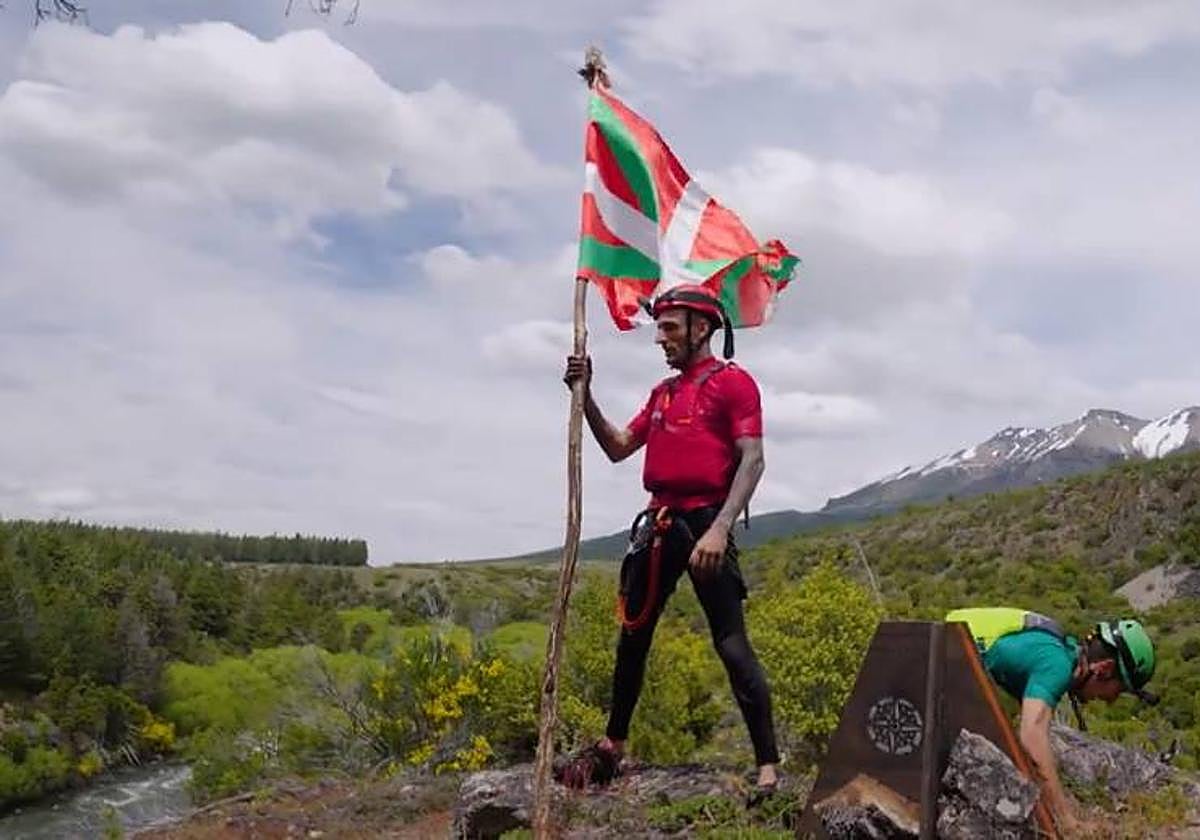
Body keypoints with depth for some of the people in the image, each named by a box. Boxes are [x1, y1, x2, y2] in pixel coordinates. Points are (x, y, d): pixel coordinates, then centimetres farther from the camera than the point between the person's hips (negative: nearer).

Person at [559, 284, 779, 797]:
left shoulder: (733, 382, -4)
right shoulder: (663, 393, 19)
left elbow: (752, 460, -12)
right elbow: (618, 448, 21)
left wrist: (720, 528, -23)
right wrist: (586, 396, 8)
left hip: (704, 523, -8)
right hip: (659, 524, 8)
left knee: (731, 644, -10)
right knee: (632, 637, 13)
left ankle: (768, 768, -6)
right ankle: (611, 749, 25)